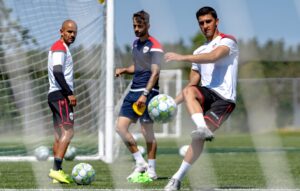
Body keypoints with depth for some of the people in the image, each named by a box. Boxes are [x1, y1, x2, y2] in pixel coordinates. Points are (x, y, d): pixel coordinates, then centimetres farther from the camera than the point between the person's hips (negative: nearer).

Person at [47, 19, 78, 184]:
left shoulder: (59, 48, 22)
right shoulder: (60, 48, -10)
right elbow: (58, 72, -21)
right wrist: (69, 94, -22)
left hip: (54, 95, 11)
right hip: (61, 95, -11)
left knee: (59, 133, 8)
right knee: (68, 131, -16)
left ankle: (57, 172, 7)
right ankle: (56, 169, -23)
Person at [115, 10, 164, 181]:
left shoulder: (154, 46, -10)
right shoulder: (135, 43, 15)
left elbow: (155, 73, -17)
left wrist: (145, 95, -27)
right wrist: (124, 70, 8)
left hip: (147, 92, -8)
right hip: (134, 91, 8)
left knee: (147, 131, -5)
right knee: (121, 127, 2)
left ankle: (151, 170, 6)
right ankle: (140, 163, 11)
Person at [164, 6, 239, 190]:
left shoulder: (228, 41, 0)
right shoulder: (199, 52, 24)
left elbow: (213, 57, -21)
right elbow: (194, 82, 22)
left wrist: (182, 57, -28)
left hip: (224, 99, -6)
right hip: (206, 94, 6)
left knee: (199, 137, -20)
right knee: (188, 90, -29)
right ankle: (202, 129, -44)